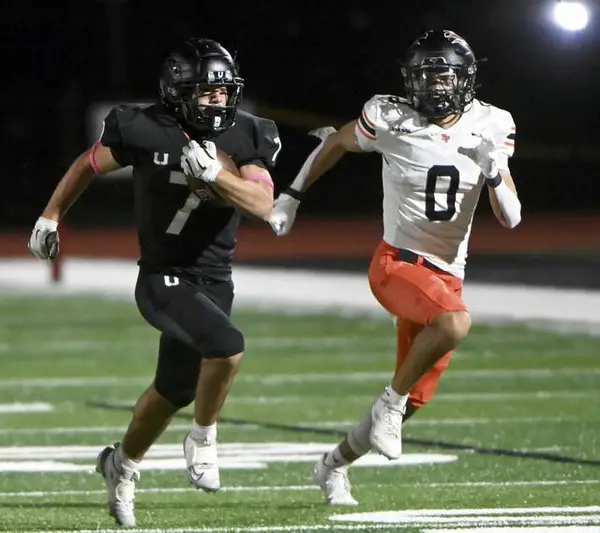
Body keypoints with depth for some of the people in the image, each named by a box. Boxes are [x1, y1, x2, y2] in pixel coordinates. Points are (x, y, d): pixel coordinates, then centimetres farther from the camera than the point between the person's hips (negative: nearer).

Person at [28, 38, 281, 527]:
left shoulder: (245, 139, -4)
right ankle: (203, 440, -4)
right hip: (163, 280, -5)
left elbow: (263, 205, -17)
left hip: (214, 282, 5)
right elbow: (88, 165, 5)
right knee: (227, 347, -28)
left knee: (174, 391, 16)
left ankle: (123, 464, 43)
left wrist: (215, 174, -30)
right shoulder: (144, 132, -13)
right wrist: (50, 218, 12)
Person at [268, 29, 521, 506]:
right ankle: (390, 404, -14)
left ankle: (336, 463, 33)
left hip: (447, 277, 5)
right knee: (455, 323, -36)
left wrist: (493, 172, -20)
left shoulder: (489, 127, -1)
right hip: (397, 264, -5)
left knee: (415, 399, 9)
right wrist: (292, 197, 15)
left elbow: (511, 219, -1)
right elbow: (336, 143, 10)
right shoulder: (392, 119, -11)